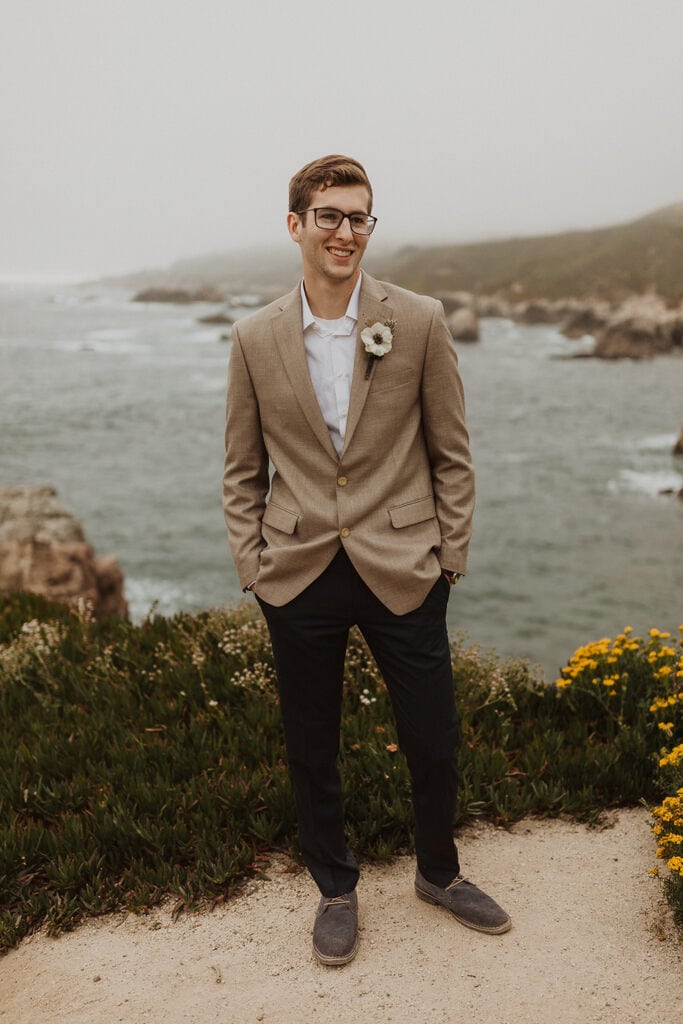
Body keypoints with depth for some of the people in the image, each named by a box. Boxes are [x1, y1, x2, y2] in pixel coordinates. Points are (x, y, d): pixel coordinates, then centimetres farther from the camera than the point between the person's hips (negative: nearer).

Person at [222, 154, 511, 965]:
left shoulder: (419, 322, -2)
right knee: (310, 752, 14)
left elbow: (451, 453, 3)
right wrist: (252, 567, 2)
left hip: (401, 572, -1)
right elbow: (242, 471, 7)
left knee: (434, 744, 11)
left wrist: (449, 556, 0)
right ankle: (335, 890, 38)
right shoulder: (255, 338, 1)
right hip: (298, 578, 1)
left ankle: (438, 872, 40)